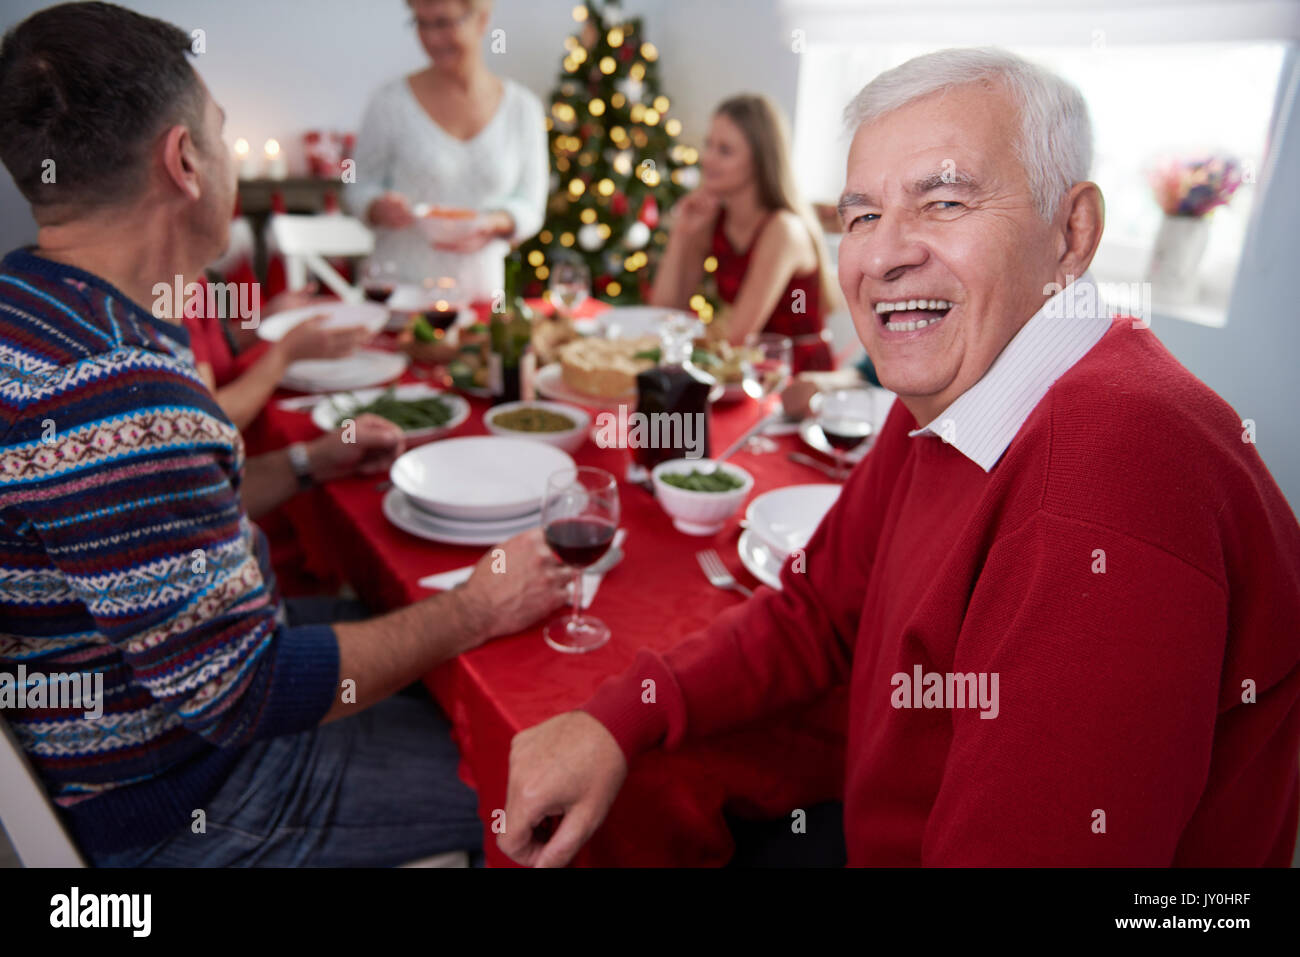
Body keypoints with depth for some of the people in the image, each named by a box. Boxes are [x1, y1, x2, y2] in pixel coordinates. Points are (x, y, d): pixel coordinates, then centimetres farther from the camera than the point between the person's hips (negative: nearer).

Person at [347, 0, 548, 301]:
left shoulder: (523, 109, 6)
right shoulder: (390, 104, 2)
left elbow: (530, 208, 7)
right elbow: (360, 189, 8)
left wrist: (495, 224, -13)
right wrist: (381, 209, -14)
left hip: (480, 287, 1)